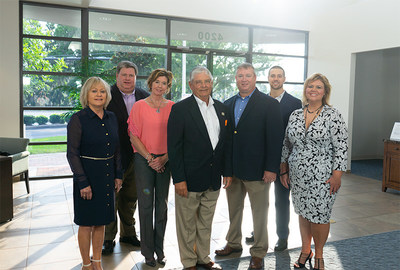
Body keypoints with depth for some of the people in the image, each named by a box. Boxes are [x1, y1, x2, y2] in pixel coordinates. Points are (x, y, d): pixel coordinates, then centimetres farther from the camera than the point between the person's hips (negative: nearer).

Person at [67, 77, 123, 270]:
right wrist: (83, 182, -16)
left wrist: (118, 174, 8)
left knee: (101, 221, 15)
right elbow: (72, 154, -12)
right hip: (87, 176, -5)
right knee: (86, 223, 7)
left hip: (107, 175, 5)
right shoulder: (78, 119, -11)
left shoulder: (111, 118, 5)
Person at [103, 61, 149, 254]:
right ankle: (108, 238, 21)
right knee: (111, 198, 6)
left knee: (131, 198, 17)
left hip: (136, 156, 4)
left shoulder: (144, 96, 6)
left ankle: (128, 233, 33)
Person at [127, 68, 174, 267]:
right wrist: (150, 158, -9)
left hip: (165, 161, 2)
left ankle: (160, 249, 25)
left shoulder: (172, 107, 4)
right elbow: (134, 137, -3)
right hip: (144, 160, -2)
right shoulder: (139, 106, -2)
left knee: (162, 204, 9)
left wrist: (164, 159, -8)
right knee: (146, 205, 3)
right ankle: (148, 251, 19)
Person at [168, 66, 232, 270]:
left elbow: (226, 142, 12)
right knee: (187, 223, 8)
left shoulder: (221, 108, 9)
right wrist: (179, 179, -15)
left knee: (206, 221, 18)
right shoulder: (180, 109, -8)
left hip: (213, 179, 5)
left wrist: (227, 171, 8)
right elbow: (174, 146, -11)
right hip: (190, 178, -5)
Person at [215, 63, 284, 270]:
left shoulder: (269, 104, -6)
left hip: (257, 170, -5)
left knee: (259, 213, 8)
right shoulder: (228, 104, 9)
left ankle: (258, 253, 25)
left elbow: (275, 138, -10)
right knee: (234, 209, 19)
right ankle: (234, 243, 39)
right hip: (232, 169, 5)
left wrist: (271, 168, -15)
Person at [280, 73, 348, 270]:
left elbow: (341, 147, -10)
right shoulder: (295, 115, 6)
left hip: (322, 177, -4)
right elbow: (287, 145, 12)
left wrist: (337, 175, -14)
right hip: (297, 176, 4)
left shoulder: (333, 115, -7)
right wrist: (284, 170, 10)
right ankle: (305, 250, 33)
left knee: (320, 215, 4)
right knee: (303, 213, 15)